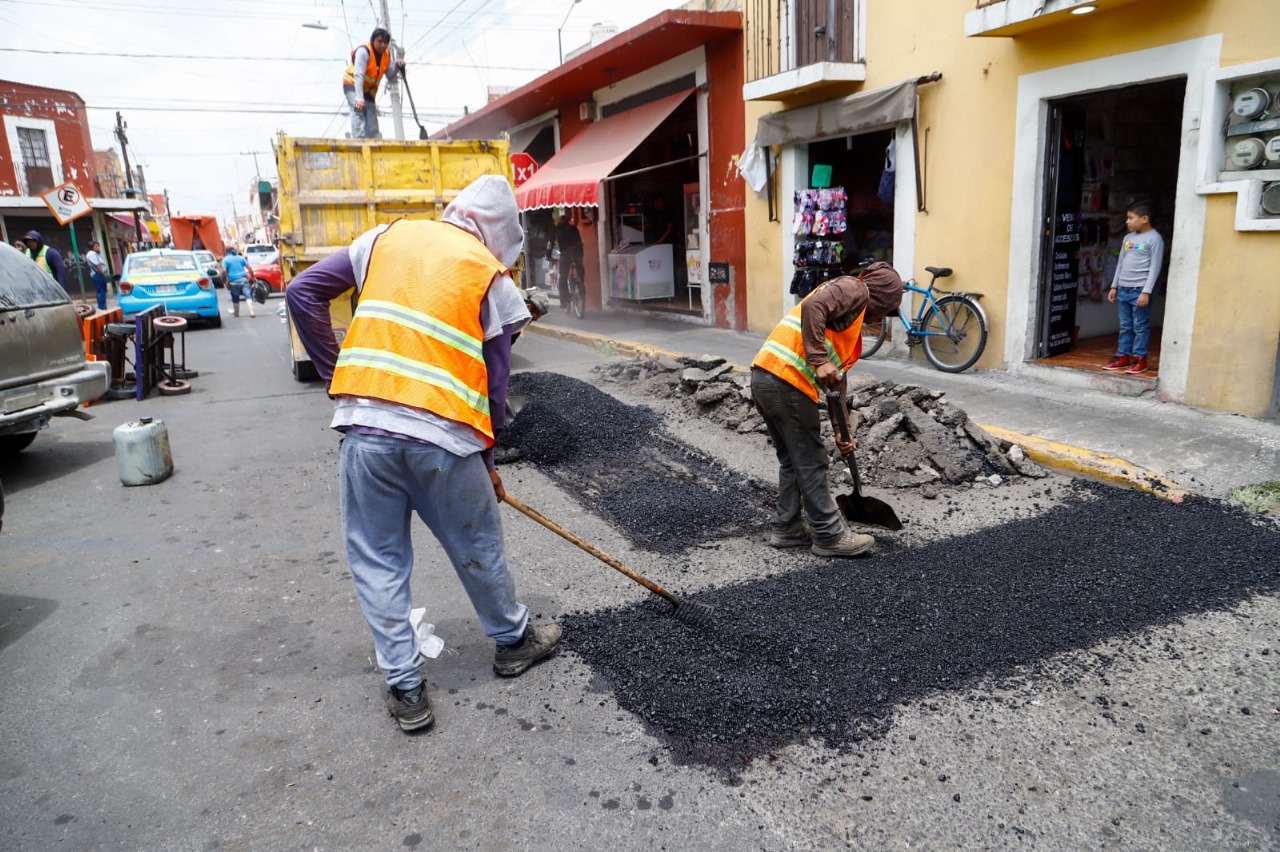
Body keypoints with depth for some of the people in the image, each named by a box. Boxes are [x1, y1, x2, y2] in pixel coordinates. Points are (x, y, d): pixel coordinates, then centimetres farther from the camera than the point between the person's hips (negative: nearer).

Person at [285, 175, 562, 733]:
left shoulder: (388, 236, 14)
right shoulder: (492, 276, 6)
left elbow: (303, 293, 12)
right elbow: (495, 381, 5)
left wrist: (337, 374, 18)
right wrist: (487, 460, 16)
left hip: (364, 426, 2)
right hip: (442, 434, -2)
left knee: (377, 562, 15)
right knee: (478, 550, 18)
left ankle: (405, 689, 22)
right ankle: (513, 642, 40)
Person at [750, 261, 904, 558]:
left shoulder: (854, 325, 28)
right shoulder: (854, 289, 1)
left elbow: (837, 376, 28)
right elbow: (812, 307, -19)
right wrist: (819, 362, -23)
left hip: (765, 378, 9)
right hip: (786, 381, -9)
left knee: (792, 460, 20)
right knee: (811, 464, 2)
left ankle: (787, 528, 28)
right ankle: (829, 536, 13)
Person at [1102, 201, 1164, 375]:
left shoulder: (1154, 239, -7)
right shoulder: (1128, 238, 14)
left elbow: (1155, 267, -11)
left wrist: (1146, 291, -16)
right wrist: (1114, 286, 16)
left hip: (1140, 290, -7)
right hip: (1123, 289, 7)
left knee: (1140, 327, -1)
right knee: (1125, 326, 11)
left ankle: (1139, 359, 3)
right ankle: (1123, 356, 16)